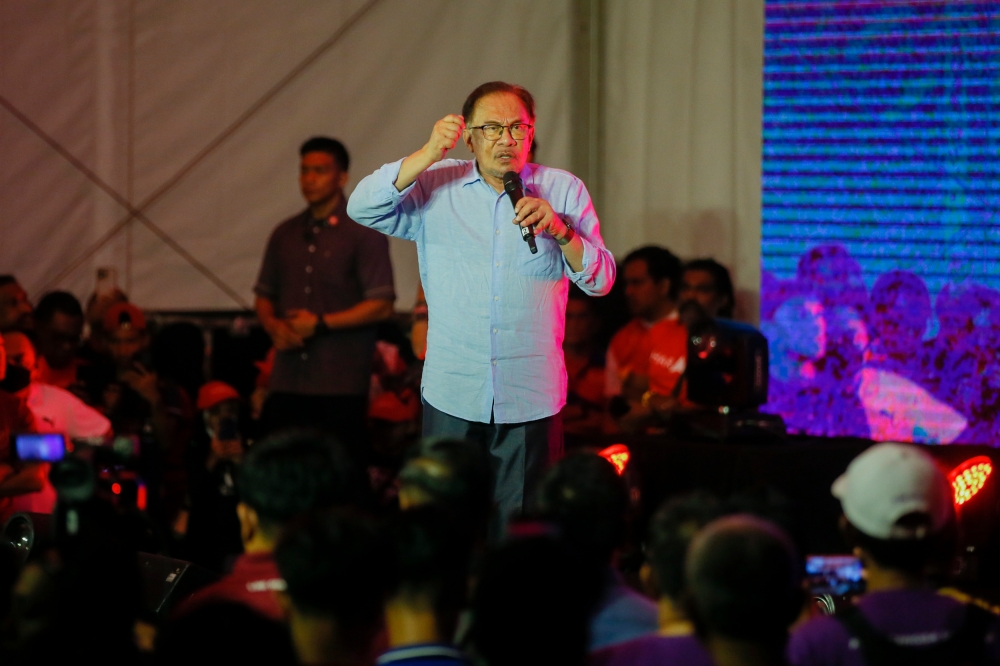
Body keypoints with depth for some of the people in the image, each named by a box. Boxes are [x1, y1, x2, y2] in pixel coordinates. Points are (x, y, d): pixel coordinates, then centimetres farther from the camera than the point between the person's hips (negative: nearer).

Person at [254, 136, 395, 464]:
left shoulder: (363, 233, -2)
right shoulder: (285, 235, 16)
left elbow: (381, 305, -8)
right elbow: (264, 295, 21)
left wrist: (321, 324, -14)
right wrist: (274, 326, -2)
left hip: (340, 386, -5)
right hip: (288, 384, 5)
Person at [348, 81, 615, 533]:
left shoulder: (564, 191, 7)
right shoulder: (435, 189, 7)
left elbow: (600, 280, 3)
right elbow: (362, 208, -8)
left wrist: (560, 231, -15)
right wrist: (429, 154, -16)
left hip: (531, 400, 0)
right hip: (451, 397, 0)